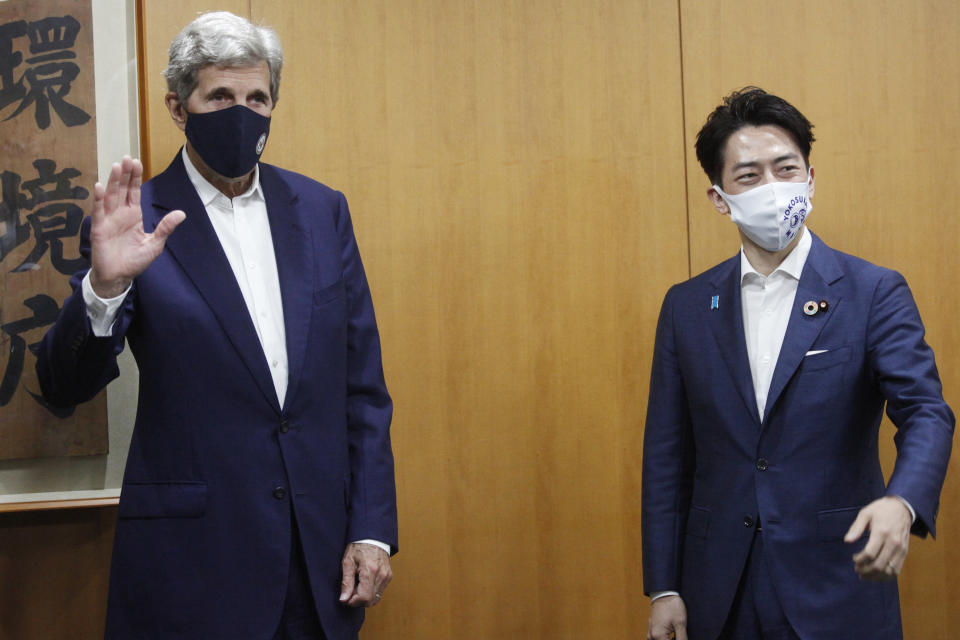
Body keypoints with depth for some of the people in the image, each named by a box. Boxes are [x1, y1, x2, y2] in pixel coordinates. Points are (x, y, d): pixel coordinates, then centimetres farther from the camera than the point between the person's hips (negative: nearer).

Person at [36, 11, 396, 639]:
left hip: (323, 544, 3)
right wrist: (104, 286, -27)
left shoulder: (322, 210, 6)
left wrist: (372, 529, 2)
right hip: (195, 556, -3)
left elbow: (362, 386, 7)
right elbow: (66, 386, -9)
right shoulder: (137, 225, -4)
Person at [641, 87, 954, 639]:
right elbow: (667, 455, 7)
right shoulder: (687, 306, 5)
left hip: (837, 593, -2)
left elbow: (925, 412, -15)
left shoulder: (875, 294, -4)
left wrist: (901, 503, -36)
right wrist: (664, 590, 2)